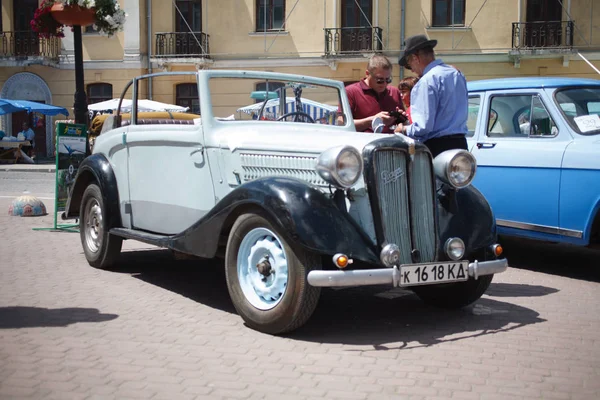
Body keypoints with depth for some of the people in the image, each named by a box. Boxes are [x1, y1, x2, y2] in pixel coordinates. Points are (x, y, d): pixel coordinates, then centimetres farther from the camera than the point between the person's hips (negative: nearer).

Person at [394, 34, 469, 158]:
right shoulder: (457, 74, 13)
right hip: (461, 144, 8)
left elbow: (423, 126, -19)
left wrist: (404, 129, 1)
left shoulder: (427, 81, -14)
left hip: (437, 147, -8)